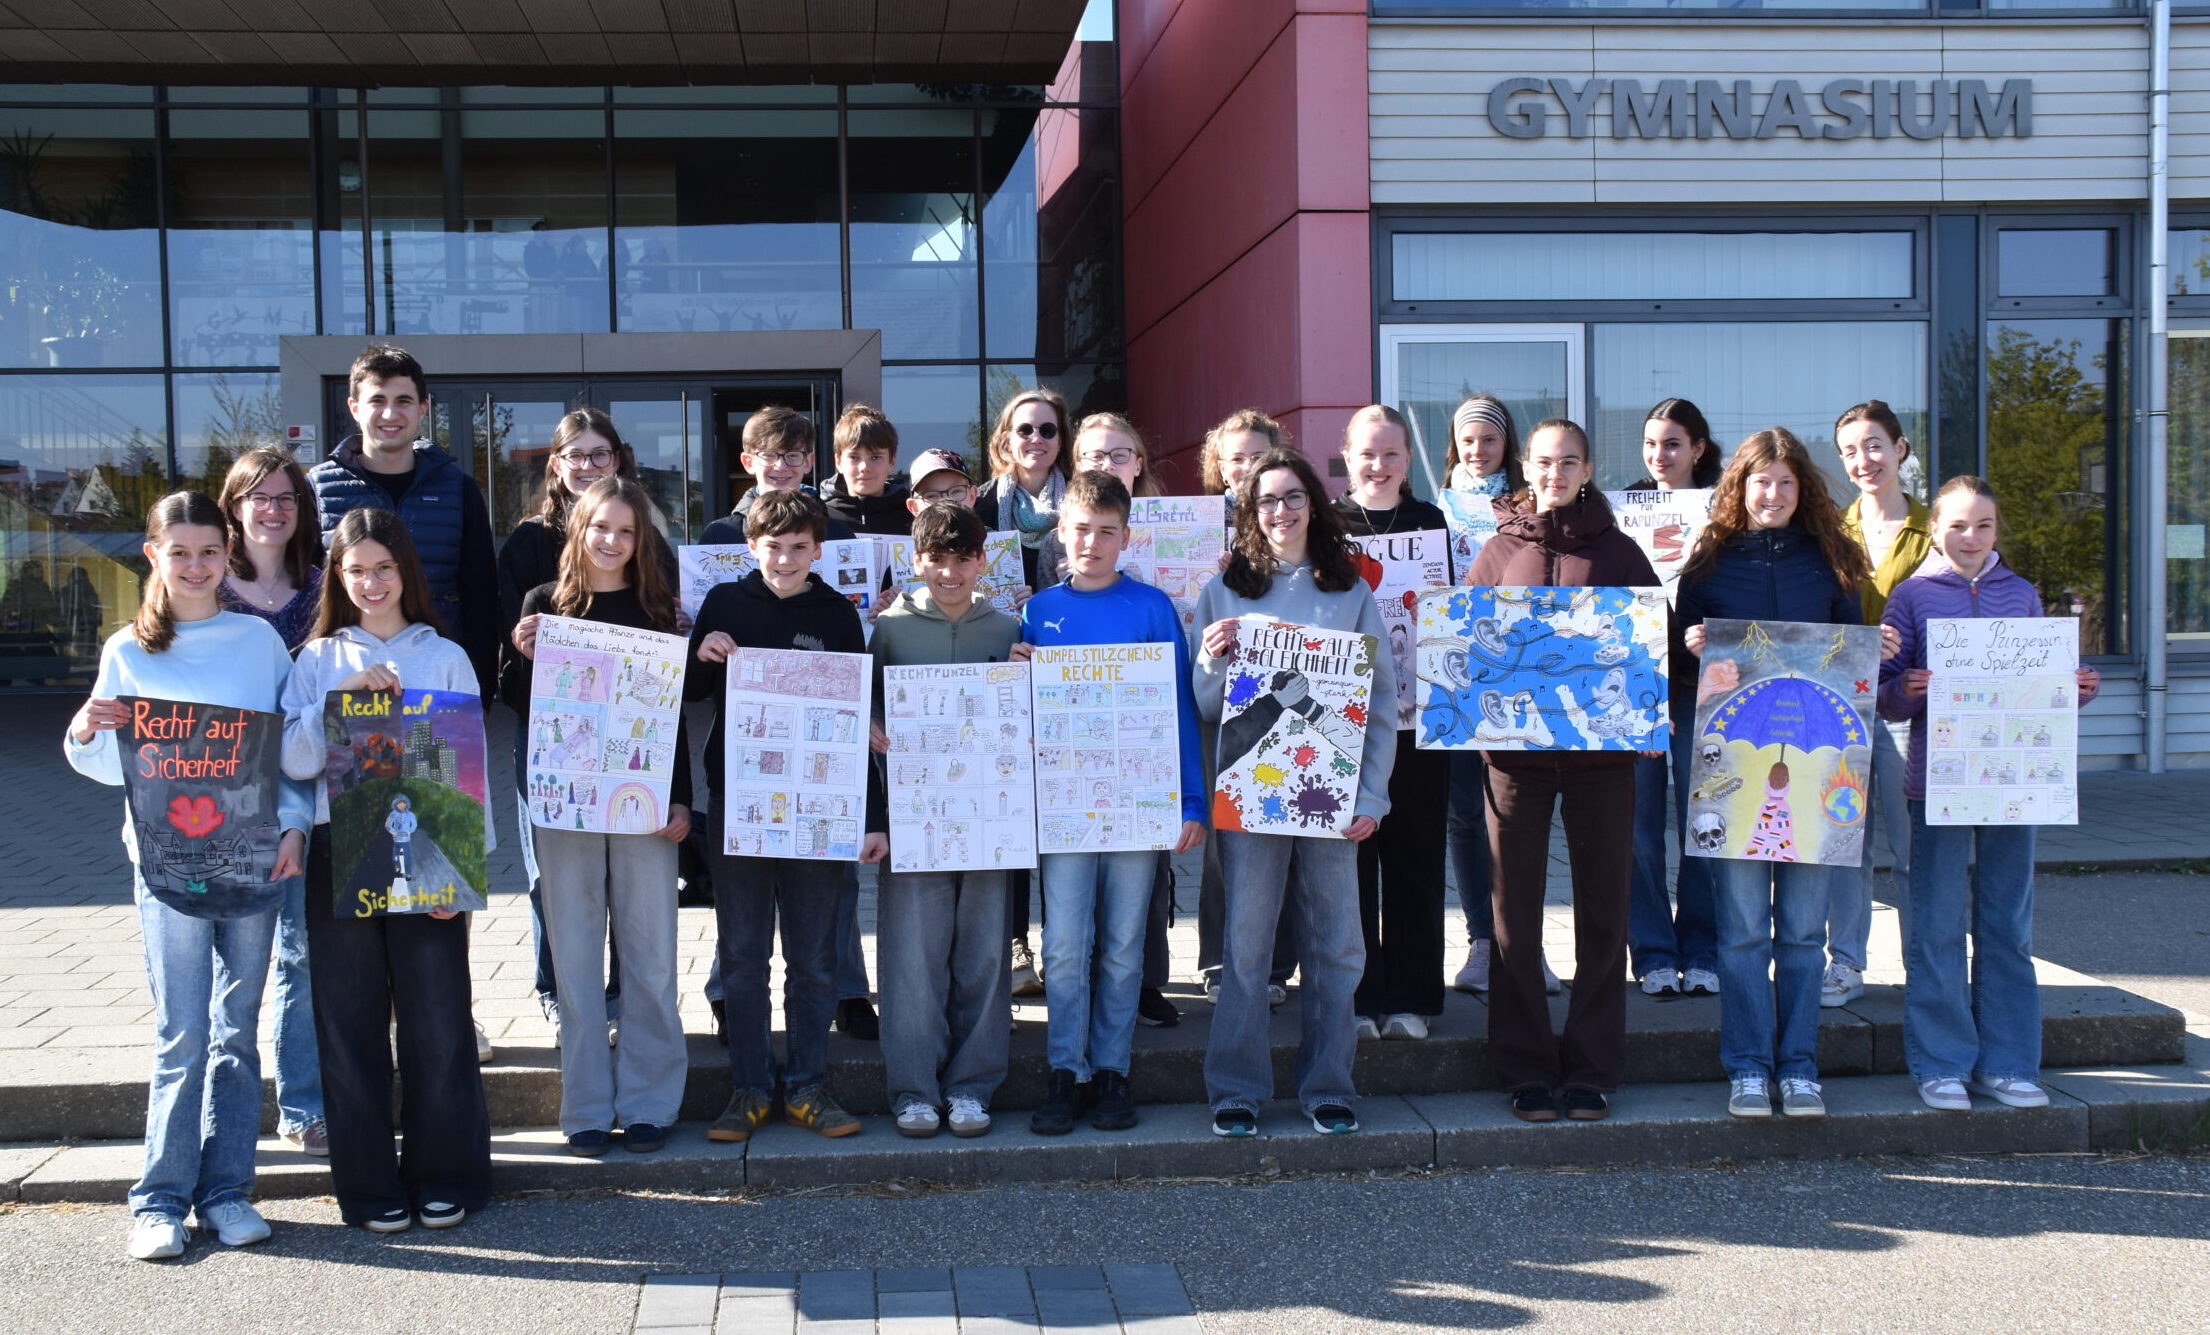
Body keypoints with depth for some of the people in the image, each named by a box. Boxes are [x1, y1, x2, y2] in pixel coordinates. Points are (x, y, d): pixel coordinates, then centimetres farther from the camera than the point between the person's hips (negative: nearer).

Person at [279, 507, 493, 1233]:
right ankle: (370, 1186, 15)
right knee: (352, 1024, 5)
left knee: (437, 1021, 1)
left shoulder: (445, 657, 6)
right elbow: (294, 761, -2)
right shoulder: (319, 661, 9)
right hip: (340, 860, 1)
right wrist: (340, 695, -15)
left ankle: (444, 1178, 14)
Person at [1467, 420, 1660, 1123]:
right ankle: (1526, 1069, 11)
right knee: (1515, 908, 2)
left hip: (1602, 746, 0)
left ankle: (1592, 1067, 14)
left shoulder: (1618, 551, 7)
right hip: (1515, 744, 0)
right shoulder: (1500, 549, 9)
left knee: (1602, 906, 4)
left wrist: (1651, 717, -8)